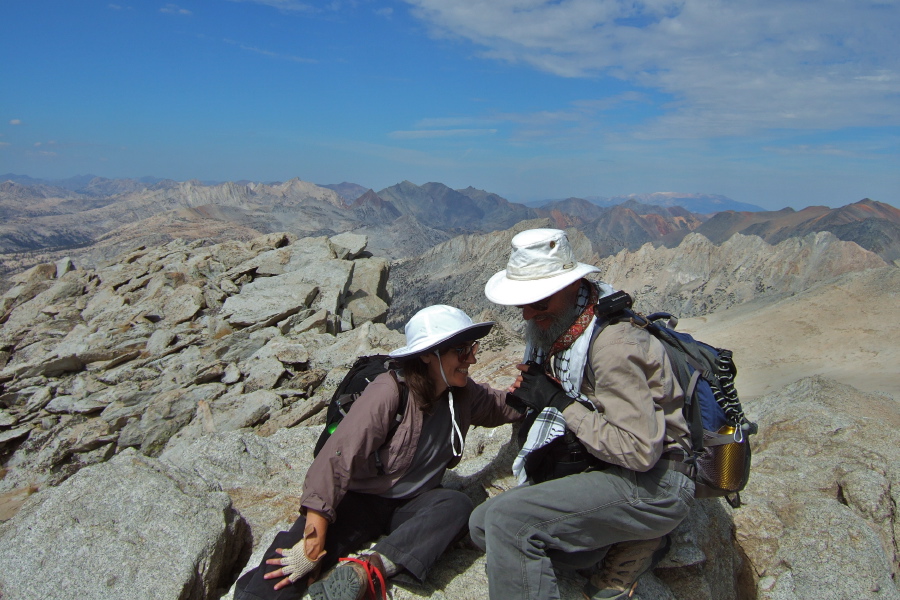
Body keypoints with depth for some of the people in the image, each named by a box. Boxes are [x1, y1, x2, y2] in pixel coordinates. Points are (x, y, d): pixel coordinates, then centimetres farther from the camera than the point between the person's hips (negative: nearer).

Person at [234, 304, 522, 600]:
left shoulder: (462, 393, -1)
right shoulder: (390, 392, -21)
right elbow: (337, 460, -26)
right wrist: (313, 545, -31)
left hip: (409, 508, 6)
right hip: (360, 500, -5)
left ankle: (365, 571, -38)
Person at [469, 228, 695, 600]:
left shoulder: (611, 344, -22)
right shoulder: (555, 332, 5)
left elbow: (641, 451, -25)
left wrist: (560, 402, -21)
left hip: (651, 486, -10)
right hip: (597, 472, 10)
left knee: (508, 520, -26)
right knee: (483, 524, 4)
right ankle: (617, 552, 2)